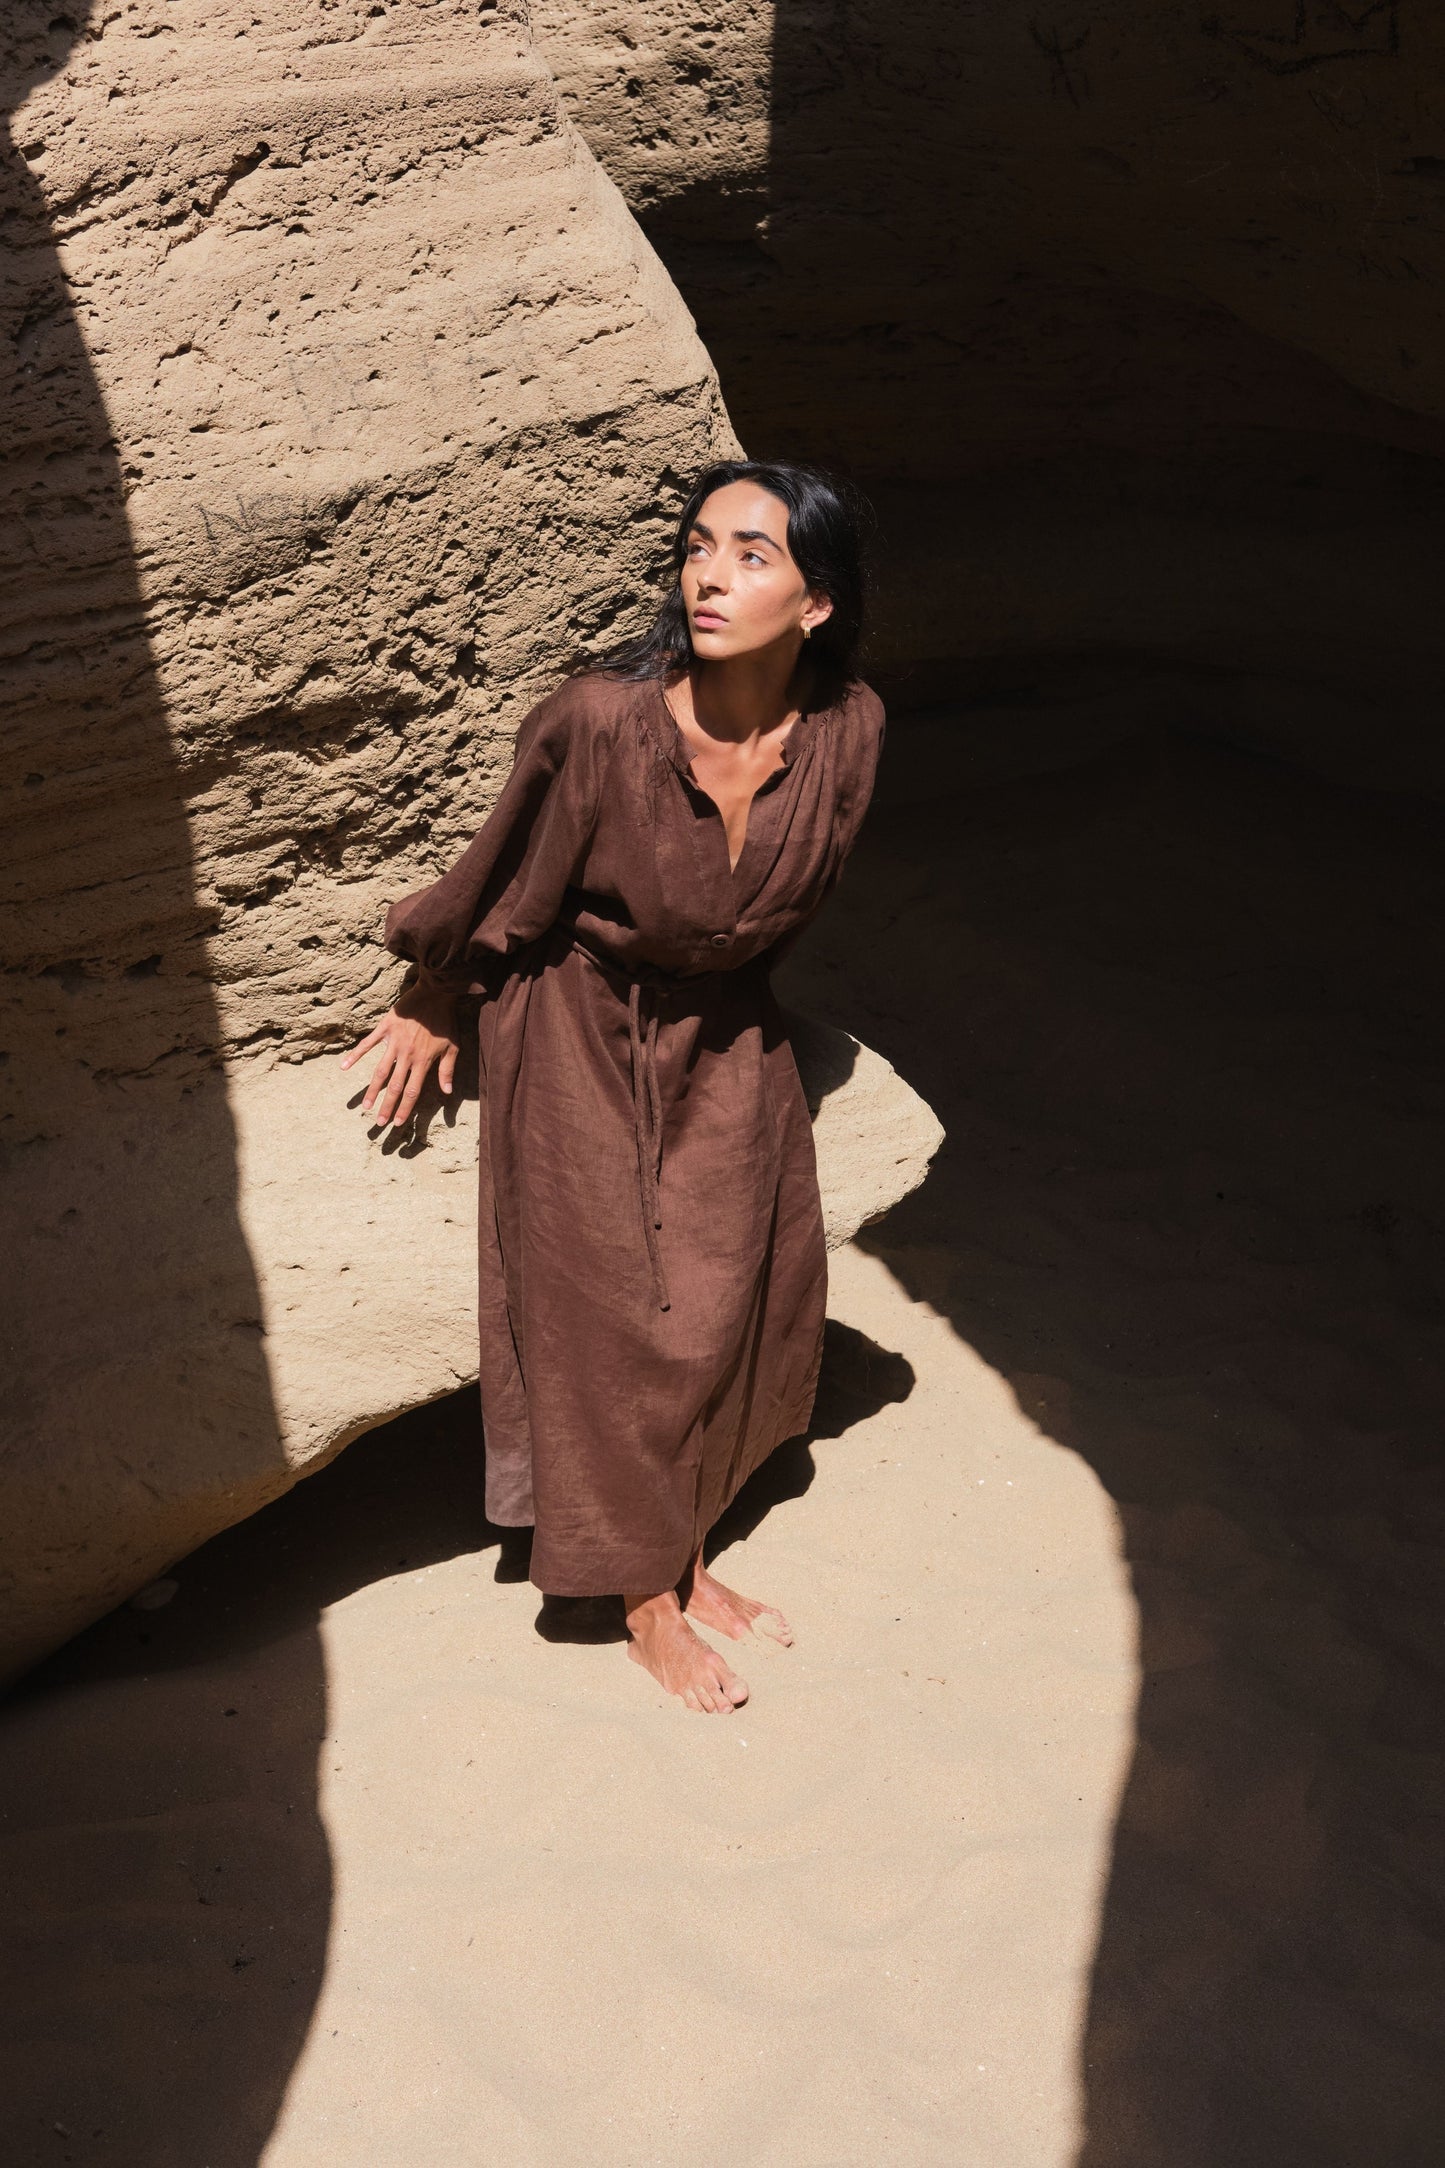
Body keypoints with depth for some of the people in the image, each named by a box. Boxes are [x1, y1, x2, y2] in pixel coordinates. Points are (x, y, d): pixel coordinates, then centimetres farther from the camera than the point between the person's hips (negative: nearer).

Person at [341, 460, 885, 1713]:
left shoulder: (846, 729, -18)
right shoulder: (603, 722, -30)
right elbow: (504, 881, -13)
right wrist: (431, 1011, 0)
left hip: (725, 1035, 4)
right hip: (583, 1032, -4)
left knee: (731, 1296, 11)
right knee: (616, 1314, 5)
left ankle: (684, 1556, 34)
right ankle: (646, 1602, 24)